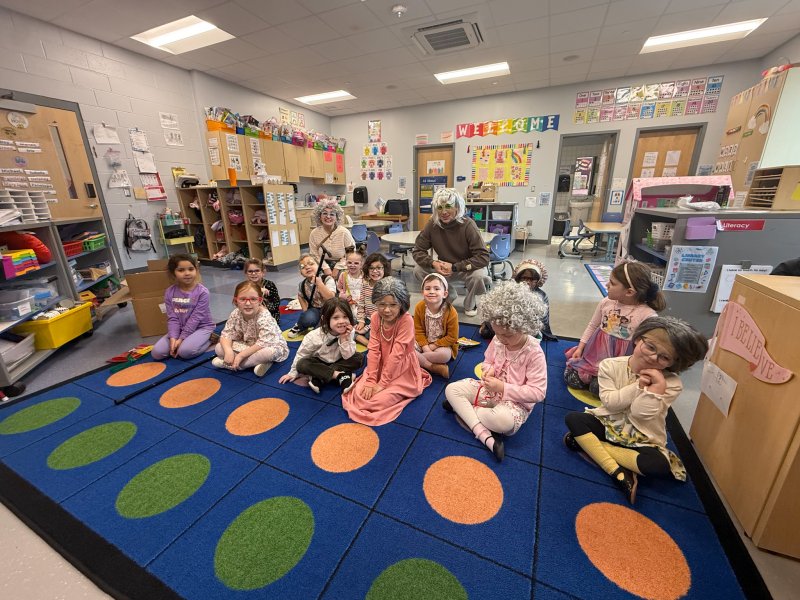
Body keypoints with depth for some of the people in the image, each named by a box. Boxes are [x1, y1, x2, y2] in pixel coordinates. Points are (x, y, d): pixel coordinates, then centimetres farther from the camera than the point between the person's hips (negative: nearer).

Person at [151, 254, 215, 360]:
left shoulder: (202, 292, -17)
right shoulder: (169, 292, -2)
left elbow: (195, 318, -17)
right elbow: (172, 318, -5)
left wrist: (181, 338, -19)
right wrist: (173, 338, -18)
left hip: (201, 327, -5)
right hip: (180, 329, 5)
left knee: (185, 351, -29)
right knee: (156, 353, -9)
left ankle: (209, 340, -4)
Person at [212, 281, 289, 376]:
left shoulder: (264, 317, -29)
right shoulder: (235, 314, -12)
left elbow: (263, 343, -32)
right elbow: (226, 334, -9)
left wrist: (241, 355, -30)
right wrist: (228, 350, -29)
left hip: (270, 346, -6)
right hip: (248, 346, 6)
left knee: (268, 352, -40)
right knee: (218, 348, -9)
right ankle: (259, 361, -16)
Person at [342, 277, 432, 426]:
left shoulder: (406, 320, -26)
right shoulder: (375, 317, -9)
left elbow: (396, 354, -25)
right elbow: (373, 349, -12)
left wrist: (382, 383, -22)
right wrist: (371, 379, -17)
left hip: (402, 370, -4)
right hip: (381, 366, 5)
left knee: (378, 400, -19)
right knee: (359, 393, -10)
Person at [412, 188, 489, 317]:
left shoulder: (467, 225, -23)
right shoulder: (432, 224, -15)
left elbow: (484, 257, -26)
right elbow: (417, 251, -10)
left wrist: (454, 267, -32)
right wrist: (433, 263, -30)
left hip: (466, 268, -3)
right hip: (444, 268, 4)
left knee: (479, 276, -35)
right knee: (419, 270, -18)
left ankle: (470, 303, 2)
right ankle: (448, 295, 8)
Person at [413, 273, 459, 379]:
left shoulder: (451, 312, -20)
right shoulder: (419, 307, -13)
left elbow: (452, 338, -13)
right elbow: (418, 331, -6)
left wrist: (434, 346, -17)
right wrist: (425, 347, -20)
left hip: (442, 345, -3)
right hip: (424, 343, 3)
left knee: (444, 355, -37)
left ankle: (417, 360, -16)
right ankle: (434, 367, -23)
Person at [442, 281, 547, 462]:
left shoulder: (534, 353, -21)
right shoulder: (497, 340, -5)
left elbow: (538, 392, -20)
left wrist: (504, 388, -26)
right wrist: (488, 370, -13)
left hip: (515, 400, -6)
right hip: (490, 389, 6)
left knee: (505, 421, -40)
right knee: (451, 389, -14)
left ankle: (462, 408, -13)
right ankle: (486, 437, -26)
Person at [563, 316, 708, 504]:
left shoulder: (672, 383, -13)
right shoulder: (610, 365, -11)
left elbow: (640, 413, -21)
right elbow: (610, 402, -16)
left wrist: (658, 386, -28)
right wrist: (638, 386, -23)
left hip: (641, 439, -1)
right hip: (608, 425, 1)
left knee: (659, 465, -32)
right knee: (572, 418, -24)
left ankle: (586, 443, -22)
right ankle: (619, 473, -24)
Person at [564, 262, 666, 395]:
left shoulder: (648, 315, -18)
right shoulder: (606, 302, -4)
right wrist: (580, 348, 3)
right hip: (595, 352, 4)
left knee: (597, 388, -17)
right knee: (572, 379, -6)